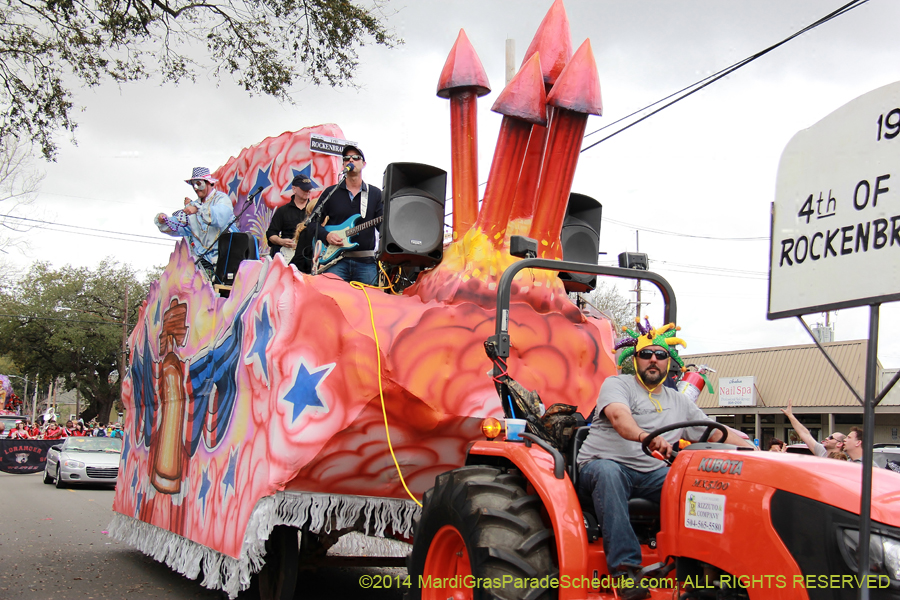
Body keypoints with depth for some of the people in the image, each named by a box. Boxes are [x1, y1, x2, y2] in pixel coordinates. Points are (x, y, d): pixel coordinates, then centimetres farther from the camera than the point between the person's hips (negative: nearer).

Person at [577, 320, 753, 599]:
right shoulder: (617, 384, 2)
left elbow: (716, 434, 22)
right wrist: (644, 436, -42)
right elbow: (619, 416, -20)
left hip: (651, 474, 4)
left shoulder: (680, 402, 21)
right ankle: (624, 567, -41)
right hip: (603, 464, -4)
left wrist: (756, 451, 7)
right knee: (607, 473, -40)